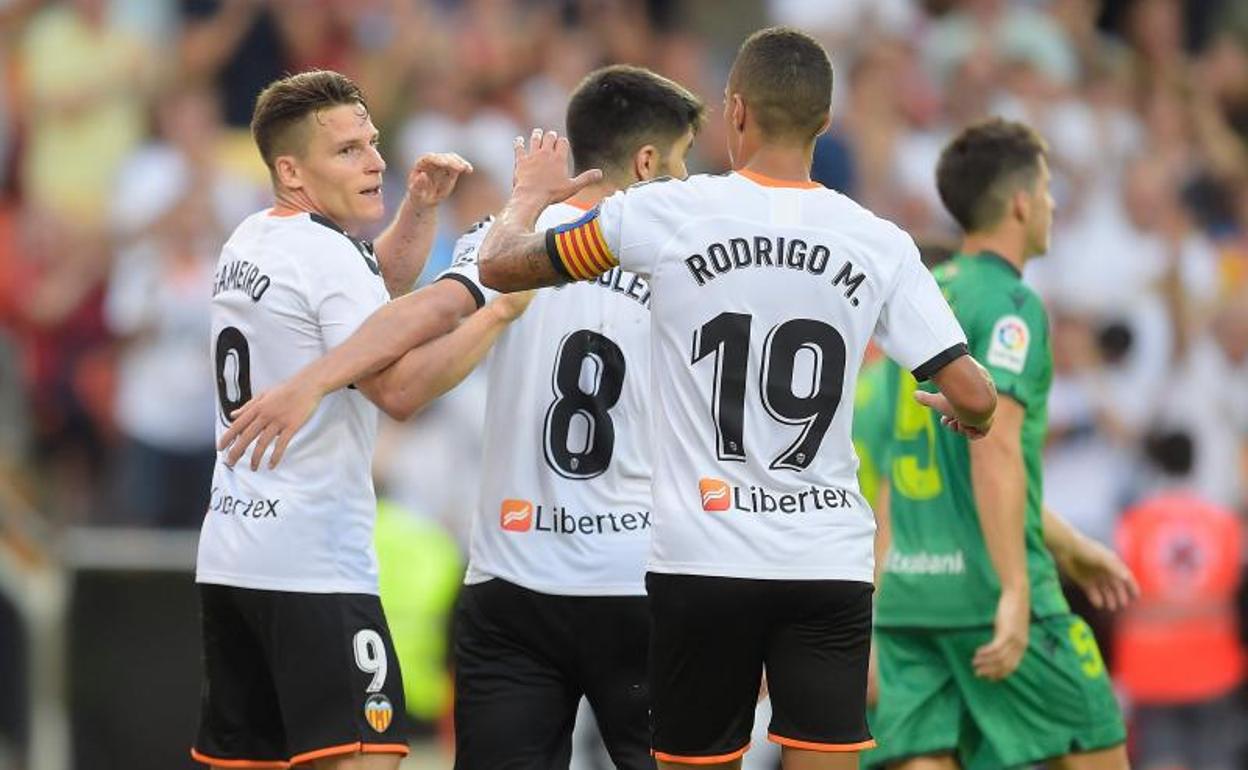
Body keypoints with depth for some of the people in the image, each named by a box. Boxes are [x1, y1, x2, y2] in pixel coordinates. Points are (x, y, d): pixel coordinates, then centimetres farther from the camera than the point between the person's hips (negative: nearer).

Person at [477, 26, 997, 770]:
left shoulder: (667, 213, -4)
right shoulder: (880, 243, 1)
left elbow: (502, 266, 7)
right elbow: (973, 396, -1)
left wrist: (532, 192, 29)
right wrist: (961, 417, 24)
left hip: (703, 561, -1)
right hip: (831, 563, 1)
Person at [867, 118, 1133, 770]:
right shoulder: (1009, 305, -9)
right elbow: (995, 452, -20)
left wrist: (1066, 545, 34)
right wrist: (1015, 592, -23)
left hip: (907, 589, 7)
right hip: (985, 587, -7)